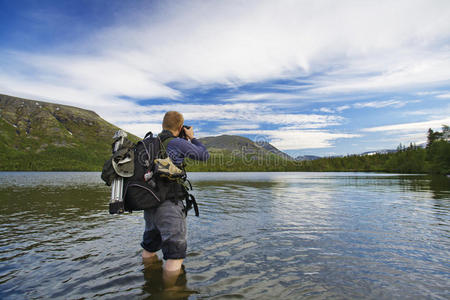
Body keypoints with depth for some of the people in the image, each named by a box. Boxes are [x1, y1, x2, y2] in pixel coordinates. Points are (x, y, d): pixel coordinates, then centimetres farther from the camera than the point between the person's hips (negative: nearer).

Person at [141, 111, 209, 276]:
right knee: (175, 255, -1)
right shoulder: (177, 143, -11)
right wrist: (192, 138, 15)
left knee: (149, 251, 25)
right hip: (168, 205, -8)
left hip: (150, 205, 9)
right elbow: (204, 155, 1)